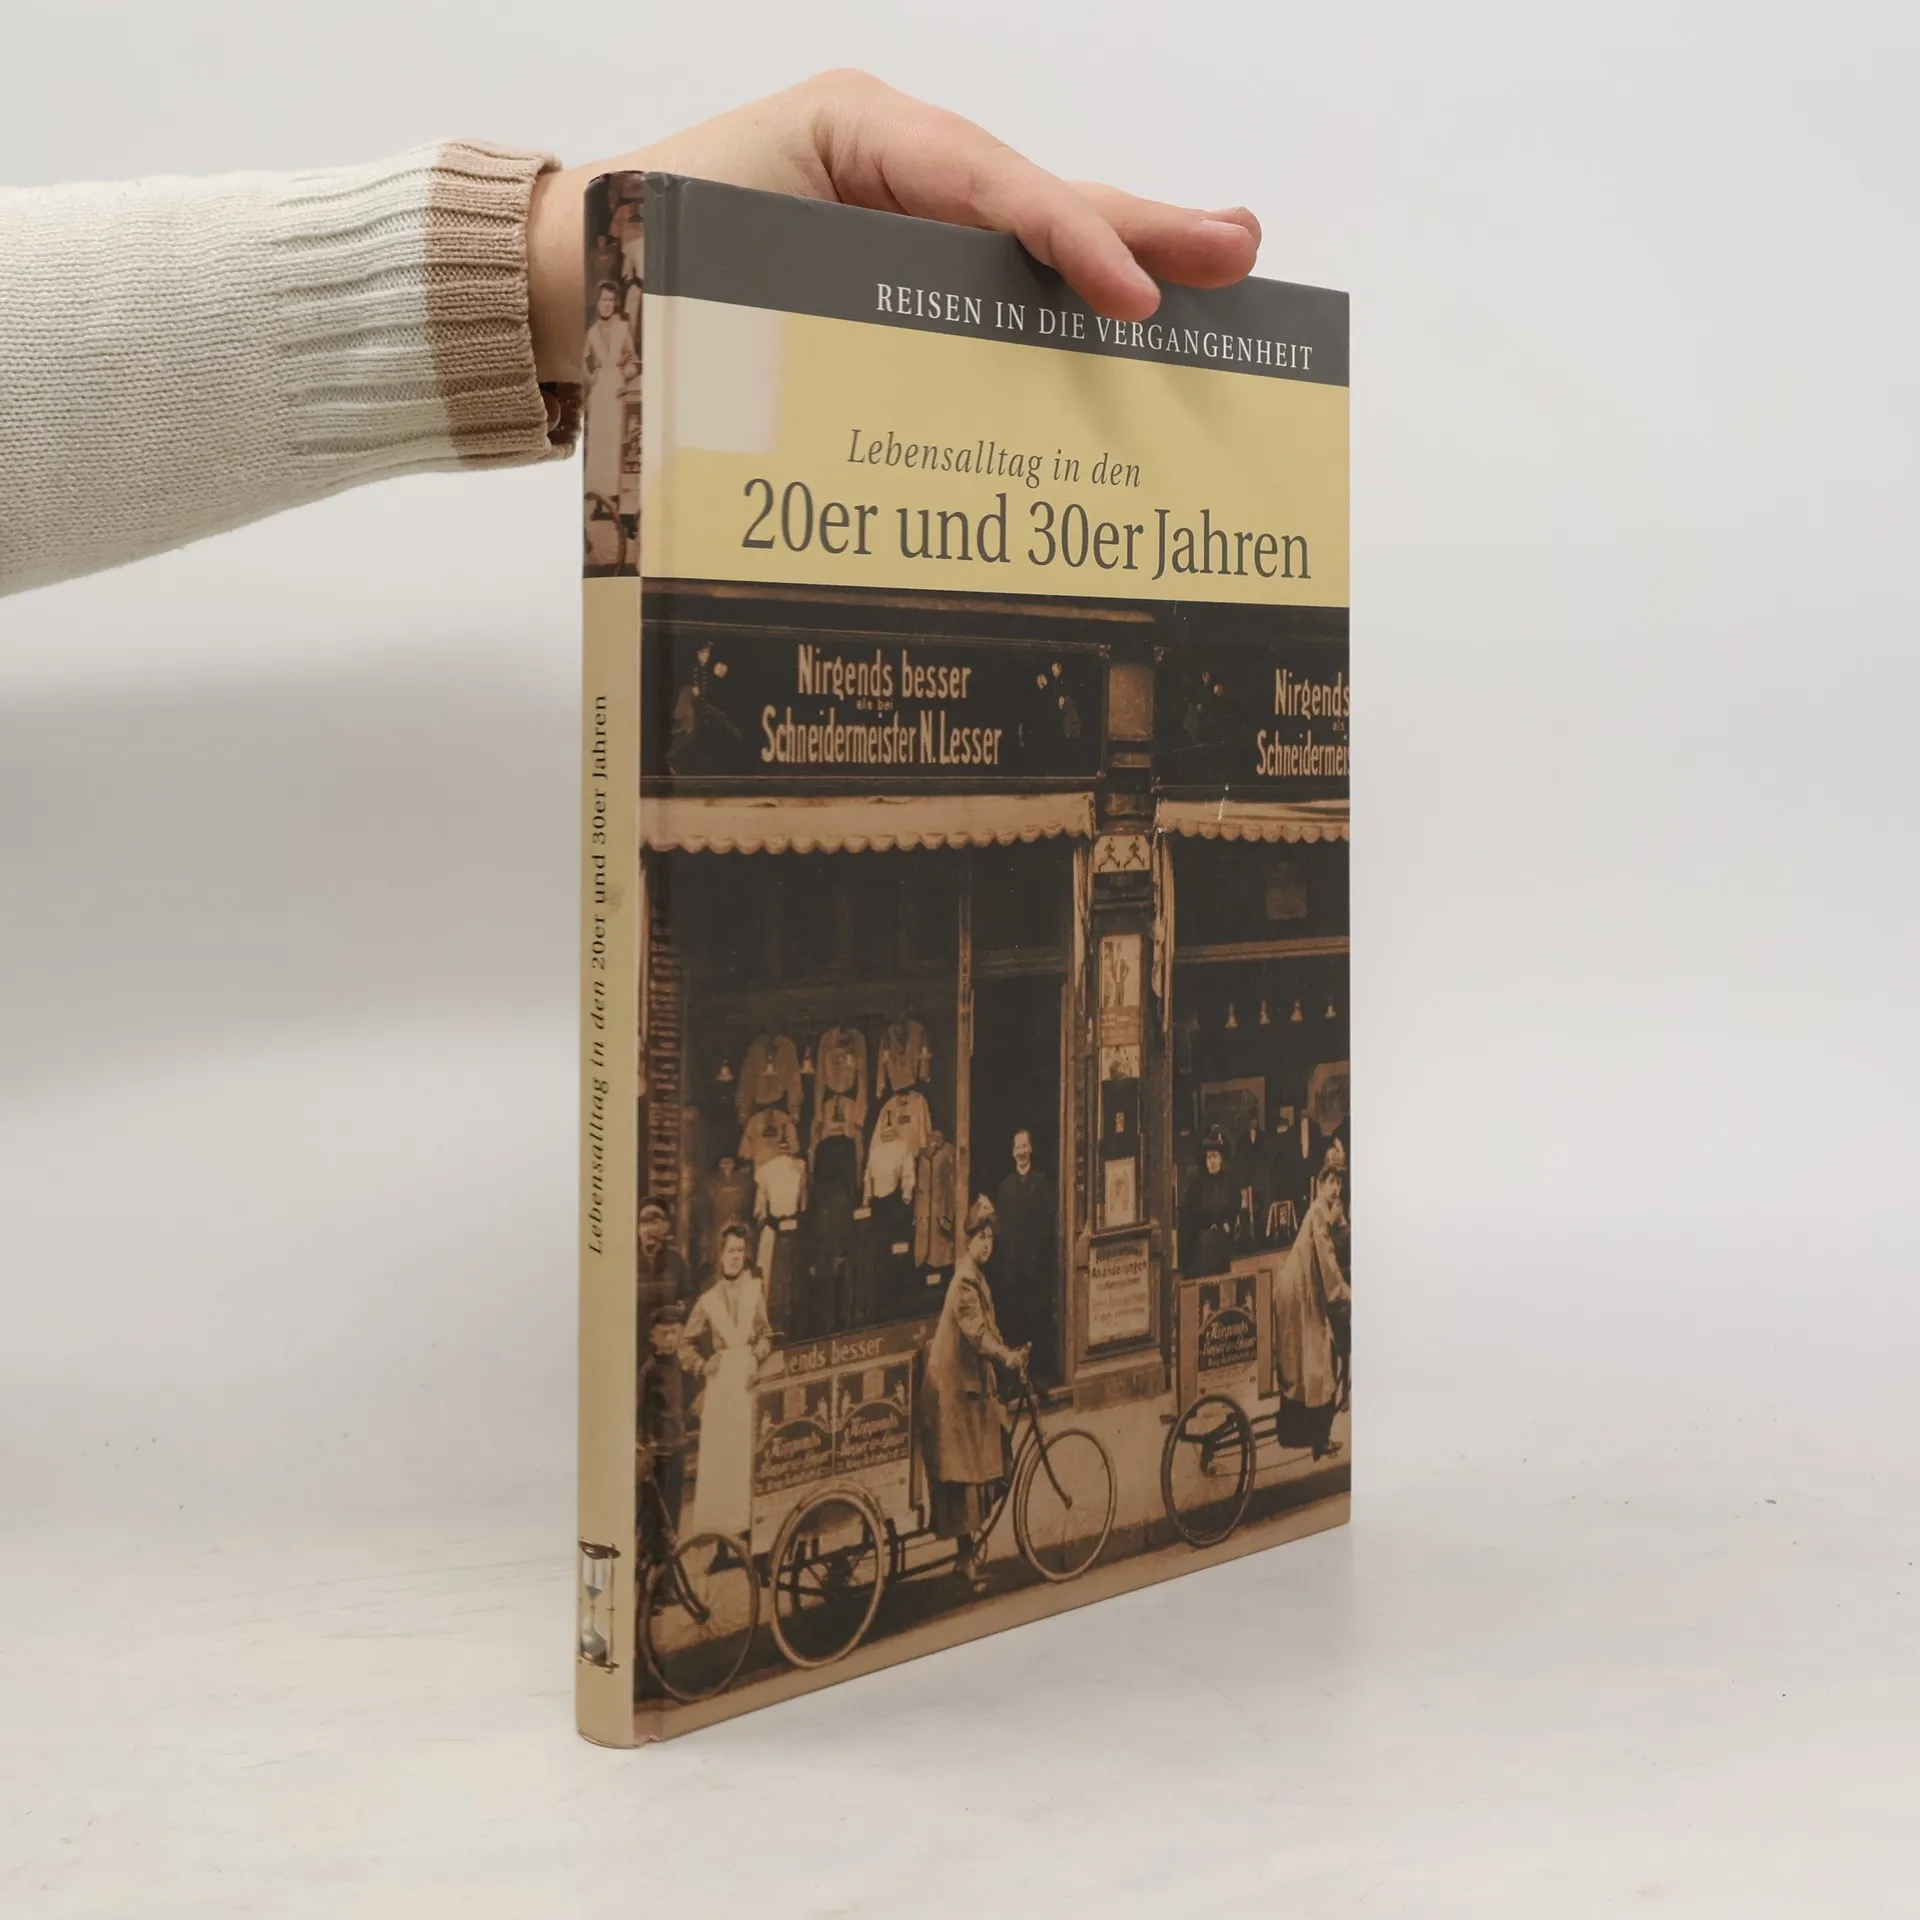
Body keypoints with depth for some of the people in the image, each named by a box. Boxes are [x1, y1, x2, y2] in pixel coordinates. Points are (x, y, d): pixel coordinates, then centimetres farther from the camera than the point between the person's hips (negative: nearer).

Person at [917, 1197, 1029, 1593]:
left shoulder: (977, 1277, 15)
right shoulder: (965, 1279, -17)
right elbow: (975, 1331, -30)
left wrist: (1010, 1352, 6)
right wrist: (1005, 1356, -42)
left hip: (969, 1381, 10)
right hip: (953, 1384, -10)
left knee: (980, 1465, 10)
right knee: (964, 1469, -7)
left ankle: (968, 1547, 17)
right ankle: (967, 1556, -4)